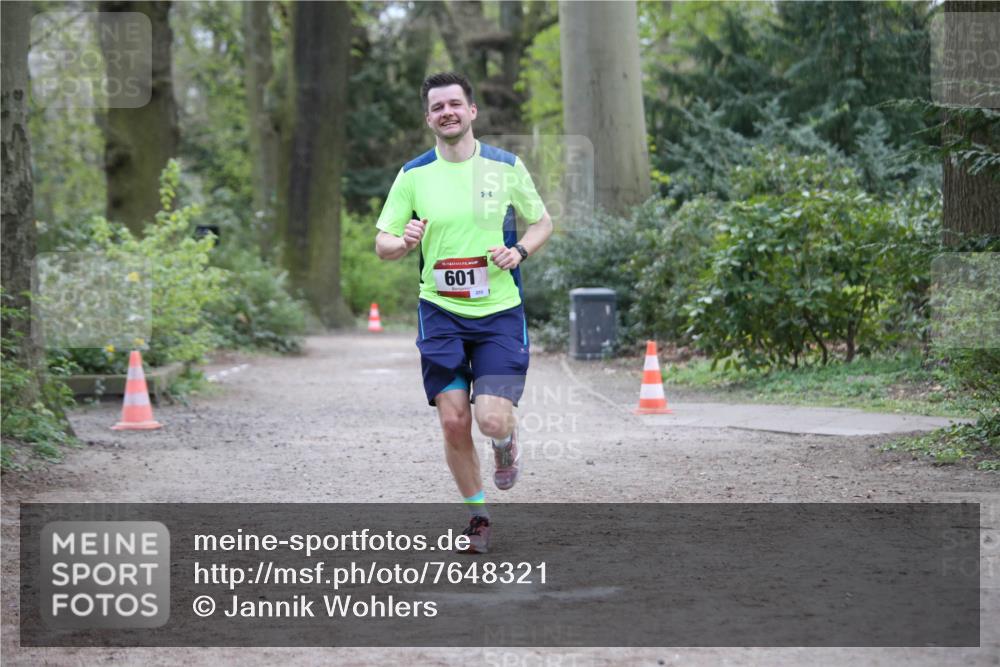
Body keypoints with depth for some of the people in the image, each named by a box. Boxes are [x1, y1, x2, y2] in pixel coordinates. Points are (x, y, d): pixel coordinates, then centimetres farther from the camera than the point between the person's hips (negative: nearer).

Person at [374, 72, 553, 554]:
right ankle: (477, 514, 19)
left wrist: (519, 251, -9)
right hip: (440, 313, 1)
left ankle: (506, 443, 24)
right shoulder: (413, 175, 1)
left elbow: (542, 222, 12)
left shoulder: (506, 167, 0)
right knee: (453, 422, -3)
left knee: (493, 420, -14)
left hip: (500, 312, -1)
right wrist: (404, 242, -19)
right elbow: (382, 243, 5)